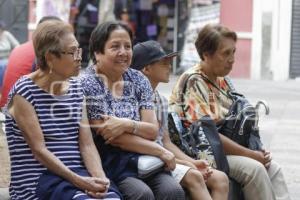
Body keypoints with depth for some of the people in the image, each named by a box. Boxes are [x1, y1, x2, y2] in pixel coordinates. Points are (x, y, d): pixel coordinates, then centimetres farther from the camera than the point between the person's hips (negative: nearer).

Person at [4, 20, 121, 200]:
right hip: (37, 178, -5)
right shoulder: (24, 92, -4)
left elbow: (87, 144, 7)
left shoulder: (76, 89, 14)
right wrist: (79, 181, -18)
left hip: (78, 174, 5)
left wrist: (100, 178, -12)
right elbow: (38, 149, -11)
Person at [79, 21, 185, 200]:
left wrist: (126, 125, -17)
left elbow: (153, 131, 4)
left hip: (142, 160, 5)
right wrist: (160, 151, -10)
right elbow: (110, 137, -11)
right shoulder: (88, 84, -6)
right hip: (109, 163, -5)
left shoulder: (138, 80, 10)